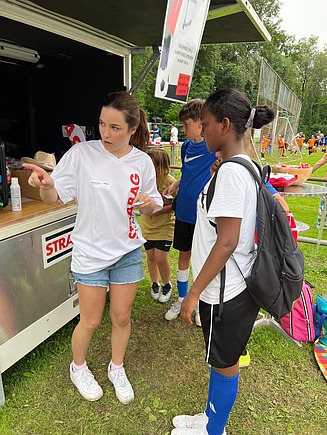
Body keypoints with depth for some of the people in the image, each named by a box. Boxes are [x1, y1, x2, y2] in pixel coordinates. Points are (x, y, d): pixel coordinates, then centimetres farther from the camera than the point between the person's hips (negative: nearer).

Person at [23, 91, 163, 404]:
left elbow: (152, 208, 5)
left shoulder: (142, 162, -6)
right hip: (91, 252, -2)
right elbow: (54, 196, -10)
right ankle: (78, 368, 44)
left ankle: (117, 369, 44)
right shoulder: (82, 153, -14)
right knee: (91, 321, 12)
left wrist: (148, 202, -18)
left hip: (128, 251, 3)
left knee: (122, 317, 15)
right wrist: (45, 184, -32)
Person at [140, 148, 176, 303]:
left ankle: (167, 285, 24)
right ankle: (155, 284, 36)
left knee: (160, 258, -3)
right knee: (150, 256, 13)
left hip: (164, 226, -4)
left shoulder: (170, 181, -16)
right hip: (147, 225, 4)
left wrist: (161, 210, -21)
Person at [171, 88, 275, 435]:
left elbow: (227, 241, -25)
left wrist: (194, 292, -17)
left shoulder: (230, 172, -22)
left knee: (224, 365, 14)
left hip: (226, 290, -9)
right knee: (221, 361, 25)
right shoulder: (245, 166, 7)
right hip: (233, 285, 9)